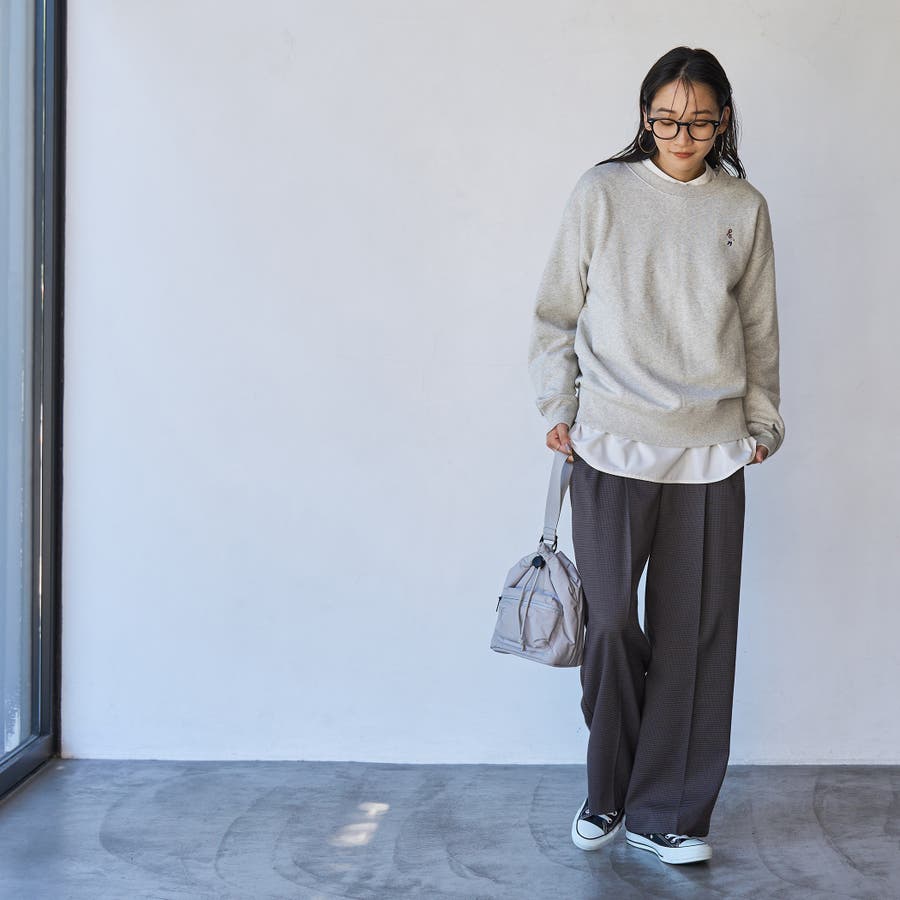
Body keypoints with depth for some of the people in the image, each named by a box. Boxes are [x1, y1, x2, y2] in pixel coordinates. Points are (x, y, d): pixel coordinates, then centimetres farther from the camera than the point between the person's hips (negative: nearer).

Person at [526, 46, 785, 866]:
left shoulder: (745, 210, 6)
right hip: (611, 442, -2)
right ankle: (611, 790, 20)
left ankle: (667, 812, 17)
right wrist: (559, 407, 2)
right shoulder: (602, 192, 0)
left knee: (696, 629, 4)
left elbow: (760, 329, 14)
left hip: (711, 450, 2)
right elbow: (558, 311, 5)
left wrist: (764, 421, 15)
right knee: (610, 620, -3)